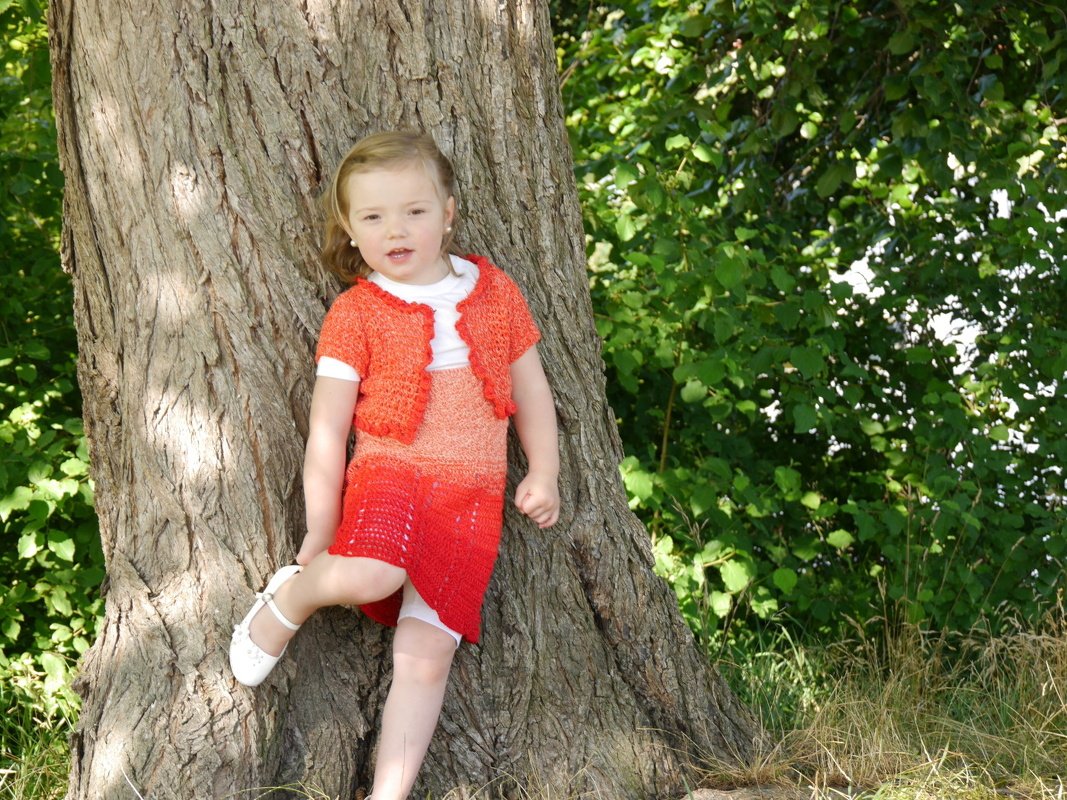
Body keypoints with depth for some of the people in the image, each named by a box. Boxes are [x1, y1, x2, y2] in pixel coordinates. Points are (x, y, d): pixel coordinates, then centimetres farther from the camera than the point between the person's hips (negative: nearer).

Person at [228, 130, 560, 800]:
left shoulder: (496, 292, 12)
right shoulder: (355, 315, 1)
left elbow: (530, 388, 20)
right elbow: (327, 430, 0)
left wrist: (544, 473, 9)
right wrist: (320, 532, -2)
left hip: (472, 499, 3)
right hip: (391, 472, -3)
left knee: (427, 655, -7)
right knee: (369, 575, -35)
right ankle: (289, 599, -2)